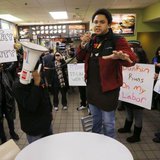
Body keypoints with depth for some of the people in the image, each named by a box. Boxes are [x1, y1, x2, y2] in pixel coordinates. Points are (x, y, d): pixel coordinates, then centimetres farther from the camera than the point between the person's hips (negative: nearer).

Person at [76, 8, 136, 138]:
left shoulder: (117, 40, -13)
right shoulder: (92, 40, 6)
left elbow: (132, 59, -24)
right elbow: (80, 57, 9)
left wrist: (121, 56, -47)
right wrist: (83, 44, -10)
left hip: (108, 88, -6)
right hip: (92, 86, 6)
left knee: (108, 122, 6)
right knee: (95, 119, 24)